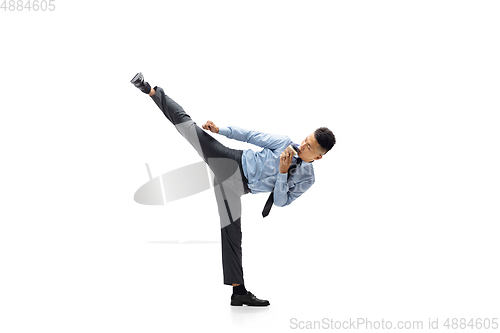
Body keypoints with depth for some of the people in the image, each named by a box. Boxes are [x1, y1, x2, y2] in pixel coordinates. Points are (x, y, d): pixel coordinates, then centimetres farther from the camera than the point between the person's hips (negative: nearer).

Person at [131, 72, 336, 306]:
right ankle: (151, 90, -2)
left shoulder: (307, 179, -3)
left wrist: (283, 173, -19)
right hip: (234, 162, 0)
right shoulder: (284, 142, -6)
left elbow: (281, 201, -5)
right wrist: (220, 130, -6)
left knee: (232, 234, -3)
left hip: (237, 187, 0)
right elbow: (251, 135, 1)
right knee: (186, 124, -11)